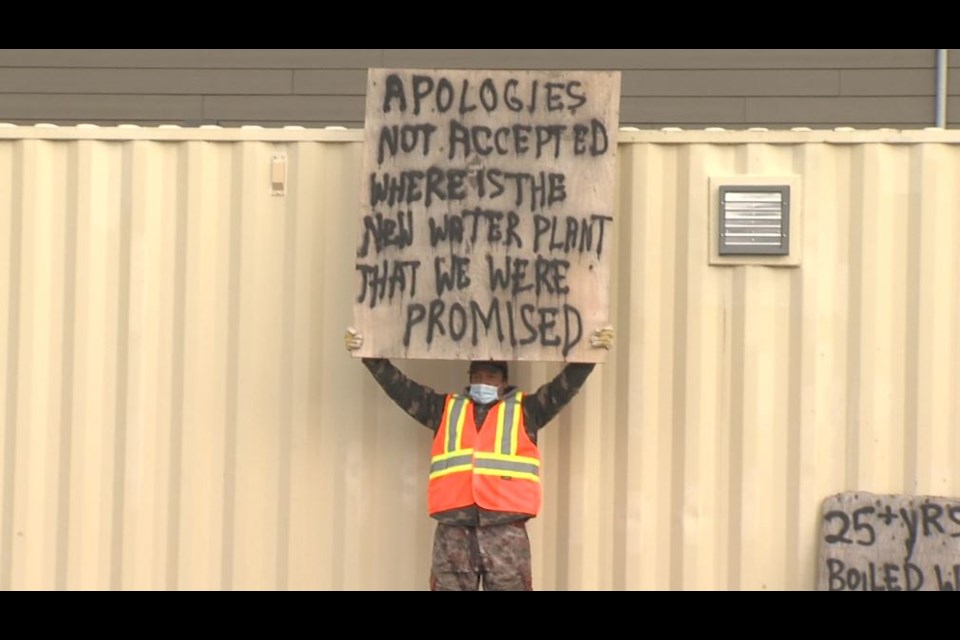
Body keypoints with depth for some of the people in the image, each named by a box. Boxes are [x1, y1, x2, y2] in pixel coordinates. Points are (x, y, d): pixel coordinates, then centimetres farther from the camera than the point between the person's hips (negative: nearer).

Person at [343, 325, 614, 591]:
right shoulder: (446, 407, 19)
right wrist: (370, 356, 7)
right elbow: (398, 385, 16)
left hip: (506, 532, -1)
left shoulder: (525, 409, 15)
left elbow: (566, 385, 5)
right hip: (453, 531, 1)